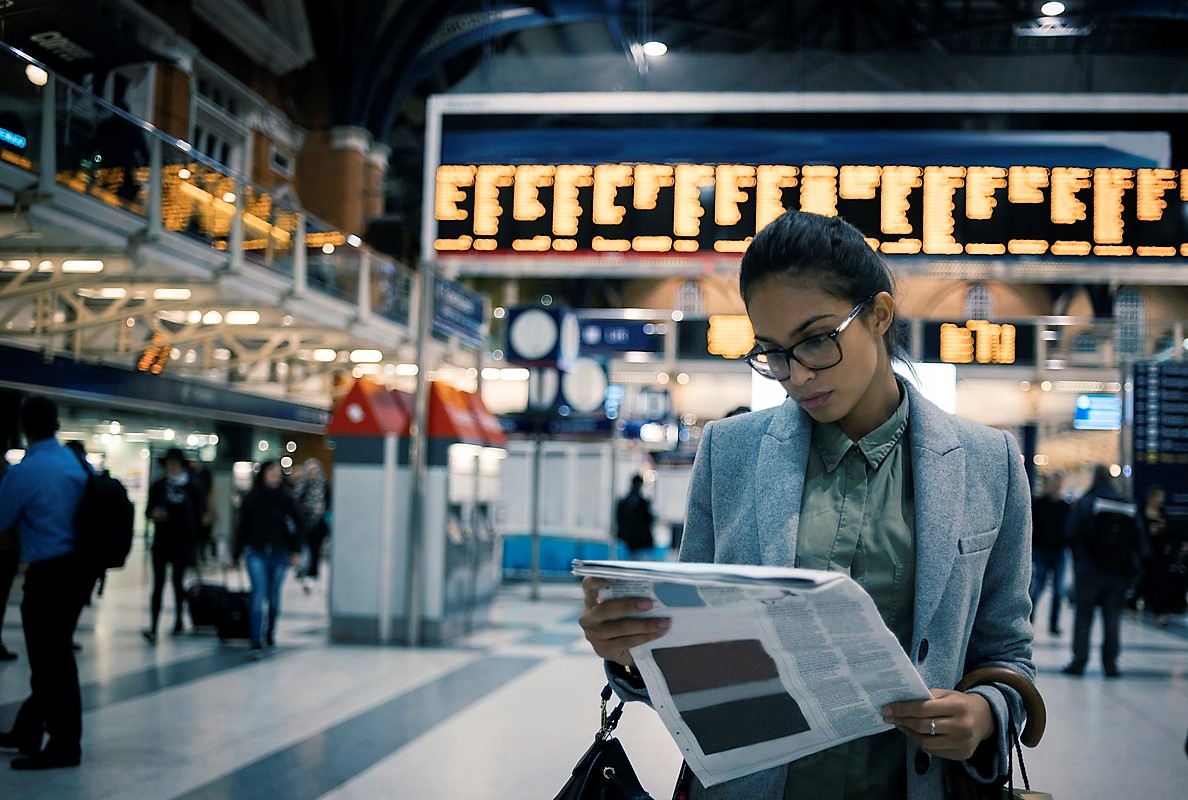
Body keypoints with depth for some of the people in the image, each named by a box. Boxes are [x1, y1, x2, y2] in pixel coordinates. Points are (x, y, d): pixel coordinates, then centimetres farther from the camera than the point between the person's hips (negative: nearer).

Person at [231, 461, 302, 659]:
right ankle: (256, 642, -15)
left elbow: (297, 525, 5)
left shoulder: (286, 500, 1)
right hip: (256, 553, -1)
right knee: (258, 595, -12)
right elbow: (243, 528, 6)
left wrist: (296, 551, -3)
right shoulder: (251, 500, 0)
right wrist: (236, 555, 7)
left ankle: (271, 634, 30)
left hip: (279, 554, 1)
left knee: (274, 596, 11)